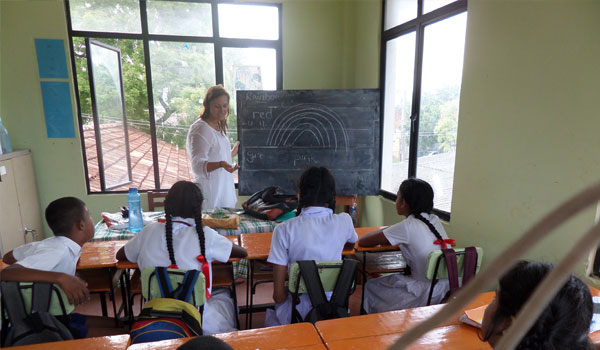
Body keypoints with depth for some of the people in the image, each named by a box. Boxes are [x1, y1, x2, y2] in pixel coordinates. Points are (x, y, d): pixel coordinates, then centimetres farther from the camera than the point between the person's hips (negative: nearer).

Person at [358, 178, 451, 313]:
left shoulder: (408, 226, -19)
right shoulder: (434, 220, 3)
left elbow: (362, 242, -14)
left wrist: (382, 231, 5)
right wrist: (387, 233, 9)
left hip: (427, 295, -7)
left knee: (370, 287, 13)